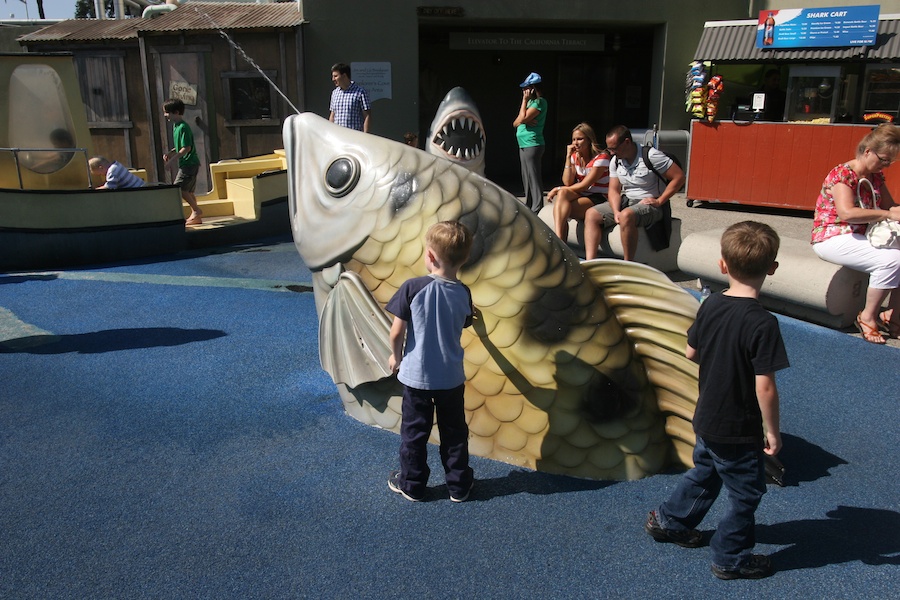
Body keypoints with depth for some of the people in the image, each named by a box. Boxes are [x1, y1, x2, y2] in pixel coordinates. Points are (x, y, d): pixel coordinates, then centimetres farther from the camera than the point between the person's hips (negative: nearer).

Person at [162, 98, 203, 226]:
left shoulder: (183, 127, -16)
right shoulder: (176, 126, 14)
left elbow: (187, 148, -21)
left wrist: (173, 158, -17)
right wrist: (170, 153, 9)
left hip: (189, 164, -10)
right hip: (186, 164, 10)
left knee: (179, 188, -12)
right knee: (187, 191, 11)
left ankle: (196, 210, -4)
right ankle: (196, 216, 15)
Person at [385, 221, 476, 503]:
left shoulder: (413, 287, -19)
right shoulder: (463, 293, -8)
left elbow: (397, 331, -15)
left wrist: (396, 356, 3)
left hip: (416, 375, -2)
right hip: (452, 376, 2)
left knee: (414, 432, 15)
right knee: (454, 432, 17)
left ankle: (411, 484, 28)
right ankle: (460, 485, 28)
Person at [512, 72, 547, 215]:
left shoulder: (540, 102, -9)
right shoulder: (529, 102, 19)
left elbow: (522, 118, -18)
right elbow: (516, 123, 14)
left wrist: (524, 100, -8)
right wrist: (525, 120, -7)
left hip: (532, 145, -10)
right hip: (524, 145, 10)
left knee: (533, 178, -10)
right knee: (526, 178, 13)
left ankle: (537, 209, -10)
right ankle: (529, 206, 21)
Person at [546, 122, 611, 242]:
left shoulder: (601, 157, -9)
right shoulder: (575, 156, 11)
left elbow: (584, 185, -14)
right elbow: (568, 182, -3)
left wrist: (558, 189, -10)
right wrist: (568, 157, -6)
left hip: (599, 199, -5)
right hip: (580, 196, 5)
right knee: (562, 194, -30)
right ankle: (559, 240, -44)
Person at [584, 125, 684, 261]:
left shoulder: (651, 156, -15)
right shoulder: (615, 161, 5)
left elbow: (679, 177, -15)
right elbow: (614, 190, 4)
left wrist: (659, 201, -16)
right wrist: (616, 212, -15)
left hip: (650, 204, -7)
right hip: (626, 202, 8)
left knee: (626, 215, -38)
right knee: (592, 214, -8)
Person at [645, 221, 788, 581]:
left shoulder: (711, 305, -8)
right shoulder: (762, 324, -26)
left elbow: (691, 352, 5)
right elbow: (764, 387, -25)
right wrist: (772, 431, -13)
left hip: (706, 419, 7)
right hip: (740, 432, -6)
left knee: (704, 473, 28)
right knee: (746, 493, 14)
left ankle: (668, 521, 44)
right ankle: (730, 559, 28)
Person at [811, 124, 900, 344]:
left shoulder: (876, 177, 11)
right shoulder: (843, 174, -16)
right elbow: (847, 213, -31)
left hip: (859, 238, 9)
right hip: (833, 239, -9)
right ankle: (867, 317, -12)